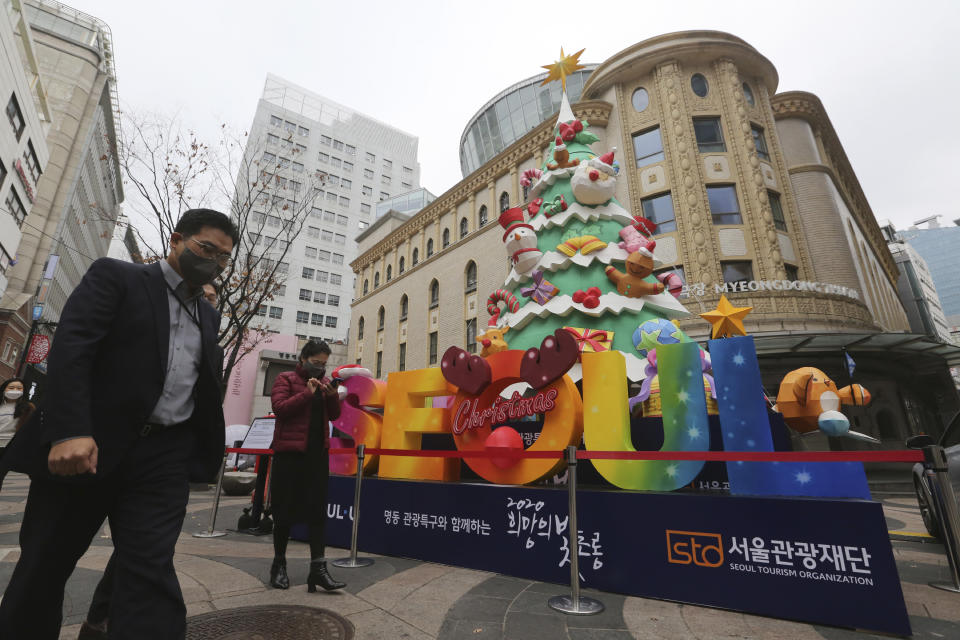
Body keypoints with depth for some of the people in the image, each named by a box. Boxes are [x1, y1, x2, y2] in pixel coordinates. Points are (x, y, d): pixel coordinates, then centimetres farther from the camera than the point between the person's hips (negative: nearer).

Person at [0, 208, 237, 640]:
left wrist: (207, 451, 11)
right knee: (42, 569, 12)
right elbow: (71, 347, -11)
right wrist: (68, 430, -23)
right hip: (86, 447, -3)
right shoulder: (115, 276, 3)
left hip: (164, 458, 3)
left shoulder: (208, 317, 18)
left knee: (150, 571, -4)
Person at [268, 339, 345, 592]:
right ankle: (279, 564, 25)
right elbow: (279, 408, -14)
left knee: (318, 510, 2)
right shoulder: (285, 379, 1)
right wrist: (308, 393, -20)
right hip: (289, 451, -4)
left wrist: (332, 395, -8)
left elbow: (334, 415, 10)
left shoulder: (325, 382, 14)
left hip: (318, 453, 4)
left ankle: (318, 568, 6)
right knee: (284, 510, 7)